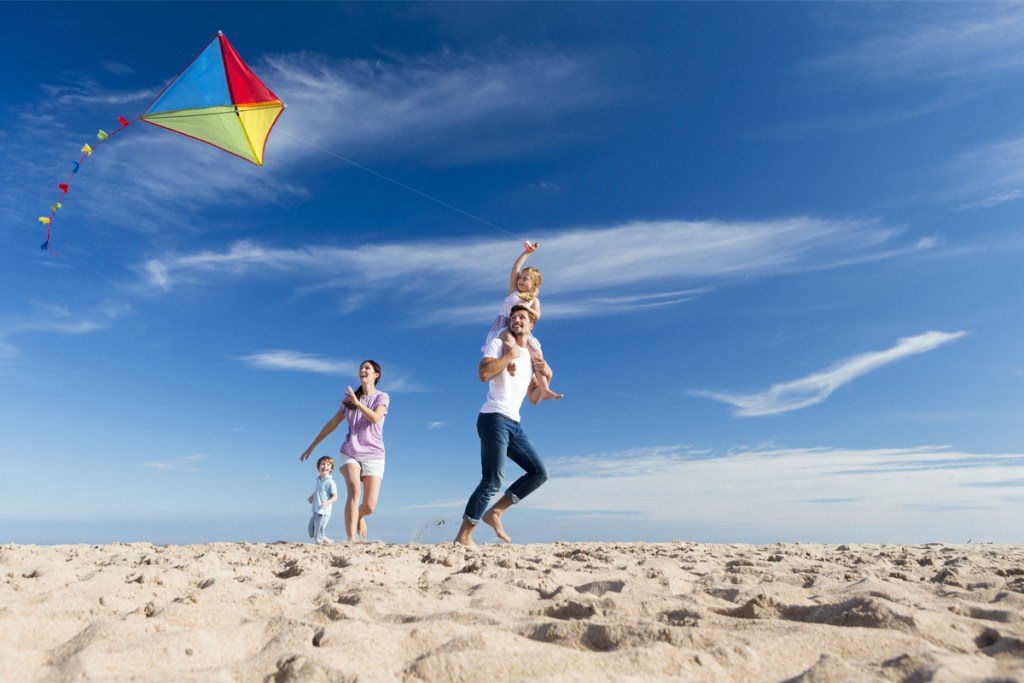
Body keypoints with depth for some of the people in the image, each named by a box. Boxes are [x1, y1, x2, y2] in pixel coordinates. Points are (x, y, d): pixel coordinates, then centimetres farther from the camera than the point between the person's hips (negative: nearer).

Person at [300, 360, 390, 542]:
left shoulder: (382, 397, 2)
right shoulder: (349, 399, 11)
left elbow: (375, 418, -19)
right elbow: (332, 424, 17)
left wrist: (357, 402, -16)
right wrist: (312, 446, 18)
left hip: (373, 456, -1)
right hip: (349, 453, 2)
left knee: (369, 507, -7)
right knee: (354, 490, -26)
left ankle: (359, 516, 31)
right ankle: (351, 541, -27)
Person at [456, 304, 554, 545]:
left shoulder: (531, 357, 22)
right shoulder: (499, 344, 3)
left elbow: (534, 399, 21)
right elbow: (483, 374, -16)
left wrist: (546, 377, 7)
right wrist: (510, 355, -8)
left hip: (514, 424, 8)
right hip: (494, 418, -8)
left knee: (539, 473, 4)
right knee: (493, 480, -15)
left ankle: (495, 512, 7)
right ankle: (463, 536, -7)